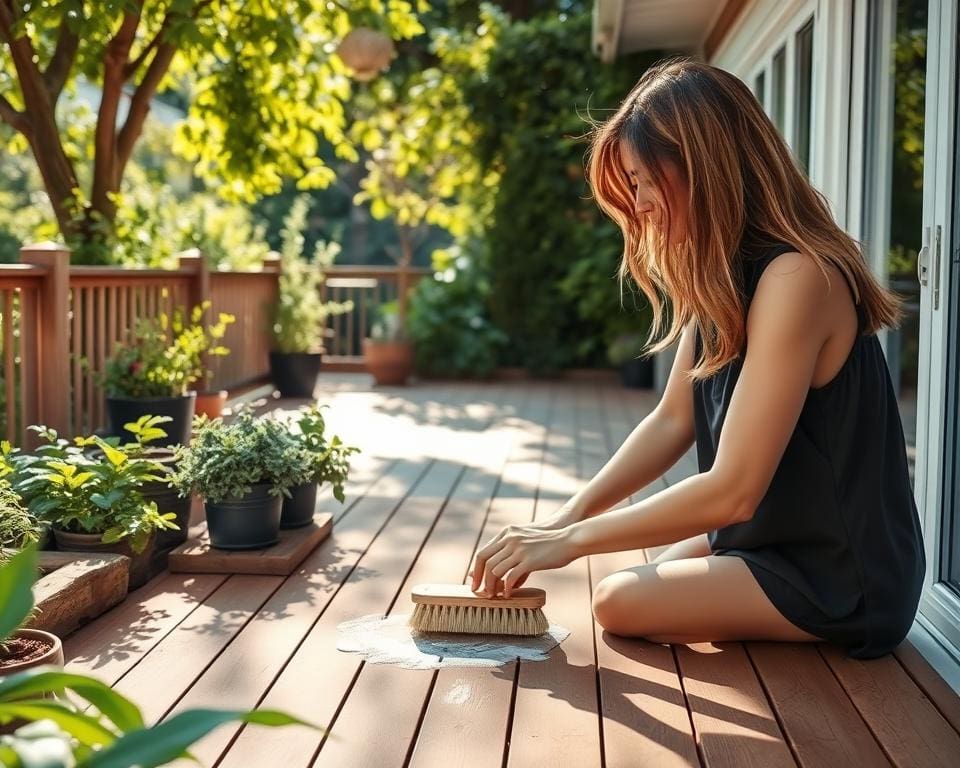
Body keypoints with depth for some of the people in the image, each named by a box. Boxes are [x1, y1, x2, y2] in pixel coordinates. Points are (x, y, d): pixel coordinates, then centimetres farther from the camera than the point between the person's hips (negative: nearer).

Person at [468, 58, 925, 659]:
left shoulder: (795, 278, -27)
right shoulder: (720, 276, 3)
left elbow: (731, 490, -29)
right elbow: (672, 422, 5)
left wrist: (573, 540, -22)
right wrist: (568, 517, -6)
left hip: (844, 580, -9)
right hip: (775, 539, 9)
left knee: (621, 602, -16)